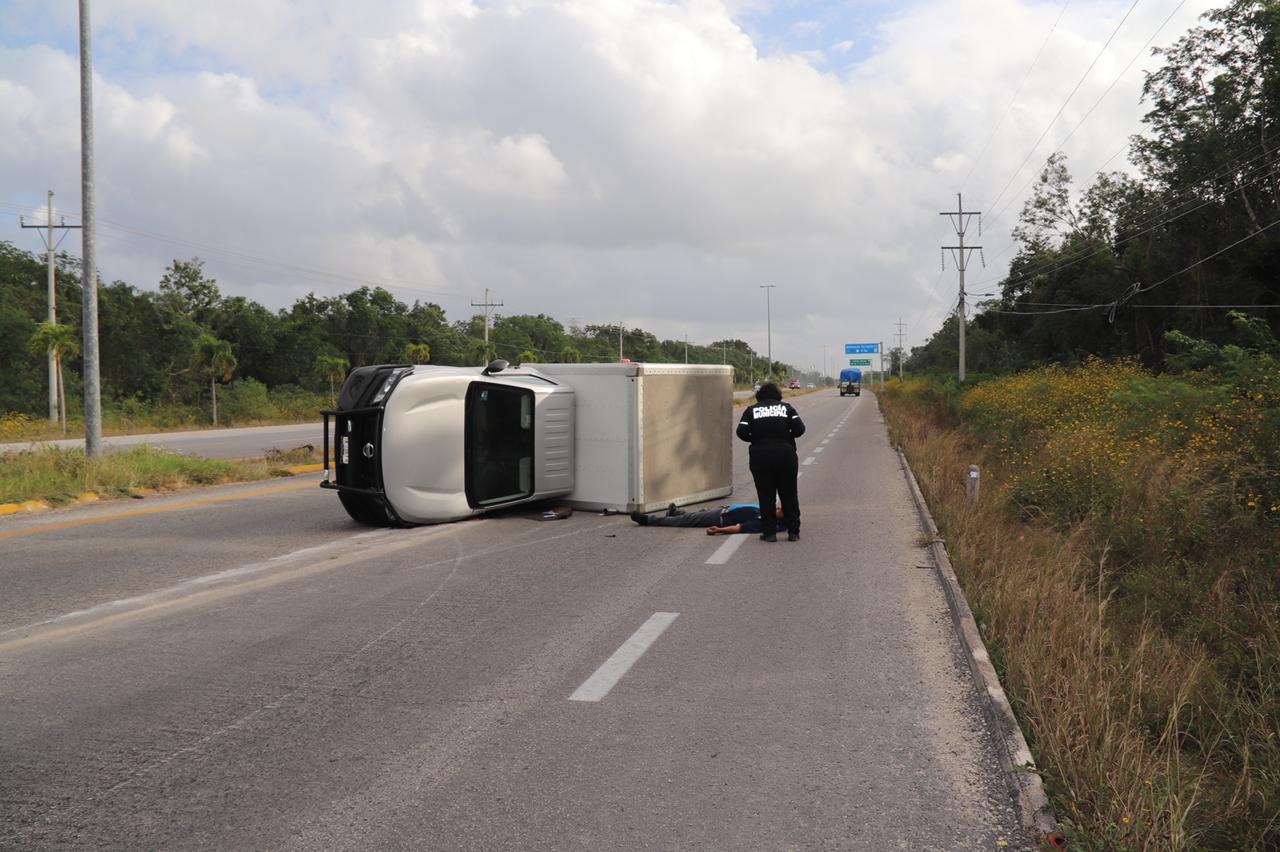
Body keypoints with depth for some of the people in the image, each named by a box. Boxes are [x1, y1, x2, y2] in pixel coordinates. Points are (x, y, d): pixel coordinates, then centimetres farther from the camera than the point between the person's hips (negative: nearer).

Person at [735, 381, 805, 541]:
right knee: (789, 495, 10)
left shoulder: (751, 410, 7)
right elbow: (799, 429, -1)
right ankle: (793, 532, 12)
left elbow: (742, 432, -3)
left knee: (765, 496, 5)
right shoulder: (786, 407, 8)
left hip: (760, 455, 0)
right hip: (786, 455, 1)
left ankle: (769, 533, 4)